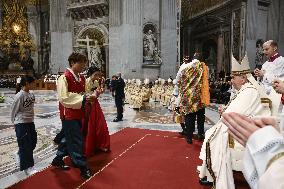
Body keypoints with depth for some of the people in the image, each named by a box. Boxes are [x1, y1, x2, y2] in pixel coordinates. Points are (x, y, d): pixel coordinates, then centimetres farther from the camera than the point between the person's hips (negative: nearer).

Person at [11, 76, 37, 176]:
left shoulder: (31, 94, 3)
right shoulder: (19, 95, -17)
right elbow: (14, 110, -8)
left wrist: (31, 118, 9)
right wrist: (14, 122, 2)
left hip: (30, 122, 7)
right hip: (21, 123, -7)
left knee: (33, 141, 17)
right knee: (25, 144, 1)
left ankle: (21, 154, 45)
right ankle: (27, 167, 13)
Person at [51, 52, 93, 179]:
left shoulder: (81, 78, 9)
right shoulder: (64, 78, -15)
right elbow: (64, 98, -22)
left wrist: (88, 97, 0)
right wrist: (83, 99, -25)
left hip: (78, 114, 9)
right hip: (69, 115, -8)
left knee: (69, 138, 19)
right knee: (76, 141, -2)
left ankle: (58, 159, 38)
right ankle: (82, 167, 10)